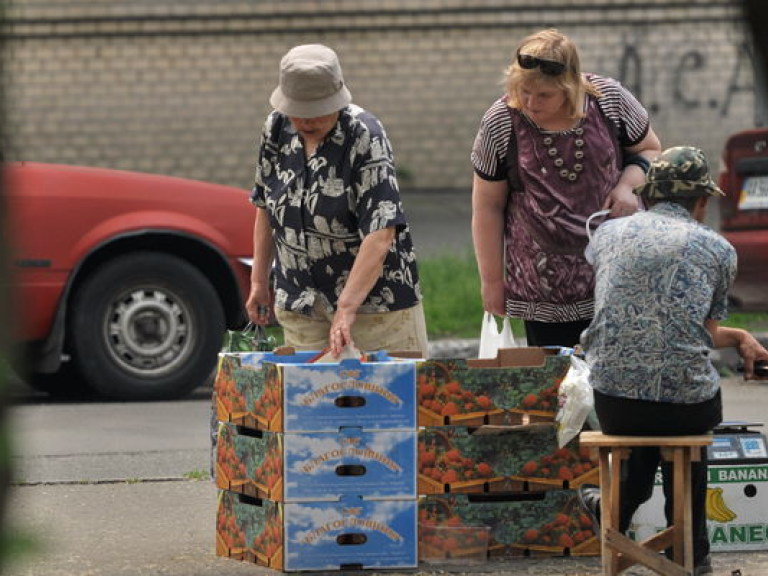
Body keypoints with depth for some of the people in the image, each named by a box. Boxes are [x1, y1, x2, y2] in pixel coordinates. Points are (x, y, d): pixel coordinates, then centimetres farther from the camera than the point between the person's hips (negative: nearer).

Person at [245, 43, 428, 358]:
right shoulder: (276, 128, -1)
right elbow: (266, 206, 14)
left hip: (374, 294, -4)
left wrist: (347, 309, -33)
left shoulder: (365, 137, -18)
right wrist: (259, 279, 12)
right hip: (300, 302, 5)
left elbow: (380, 234, -26)